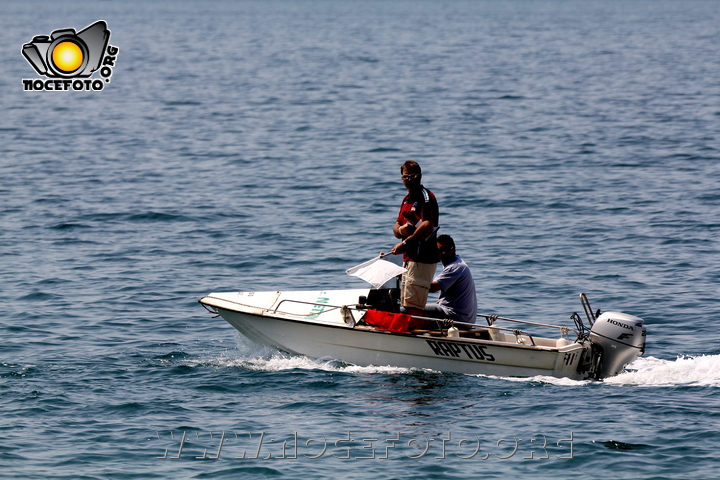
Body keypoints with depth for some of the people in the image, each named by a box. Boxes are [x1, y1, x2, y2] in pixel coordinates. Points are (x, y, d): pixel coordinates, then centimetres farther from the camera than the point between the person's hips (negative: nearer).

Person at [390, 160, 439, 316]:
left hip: (423, 258, -10)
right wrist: (400, 229, -4)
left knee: (413, 305, -15)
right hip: (409, 257, 10)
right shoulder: (407, 199, 21)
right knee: (405, 305, 12)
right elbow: (396, 229, 21)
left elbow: (428, 225, -22)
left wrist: (406, 243, -21)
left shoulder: (426, 197, -8)